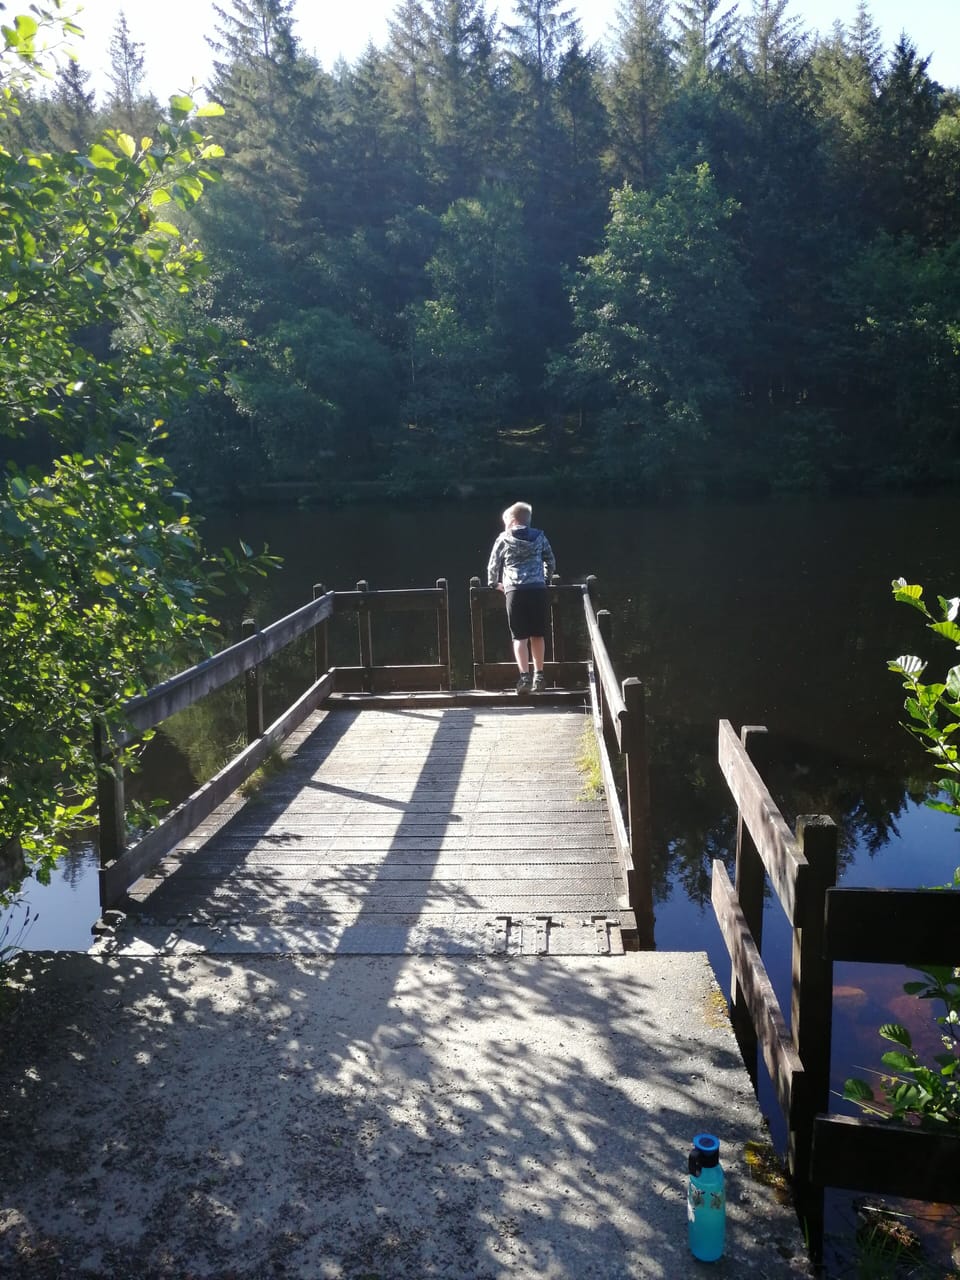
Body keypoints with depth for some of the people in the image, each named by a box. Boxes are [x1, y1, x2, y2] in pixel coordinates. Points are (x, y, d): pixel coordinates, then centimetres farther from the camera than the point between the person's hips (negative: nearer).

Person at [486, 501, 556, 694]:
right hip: (538, 589, 2)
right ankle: (538, 676, 15)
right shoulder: (540, 537, 11)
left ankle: (524, 676, -13)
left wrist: (494, 583, 28)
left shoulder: (504, 539, 5)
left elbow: (493, 565, 10)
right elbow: (551, 562, 16)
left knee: (520, 636, -1)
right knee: (537, 635, 11)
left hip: (515, 591, -2)